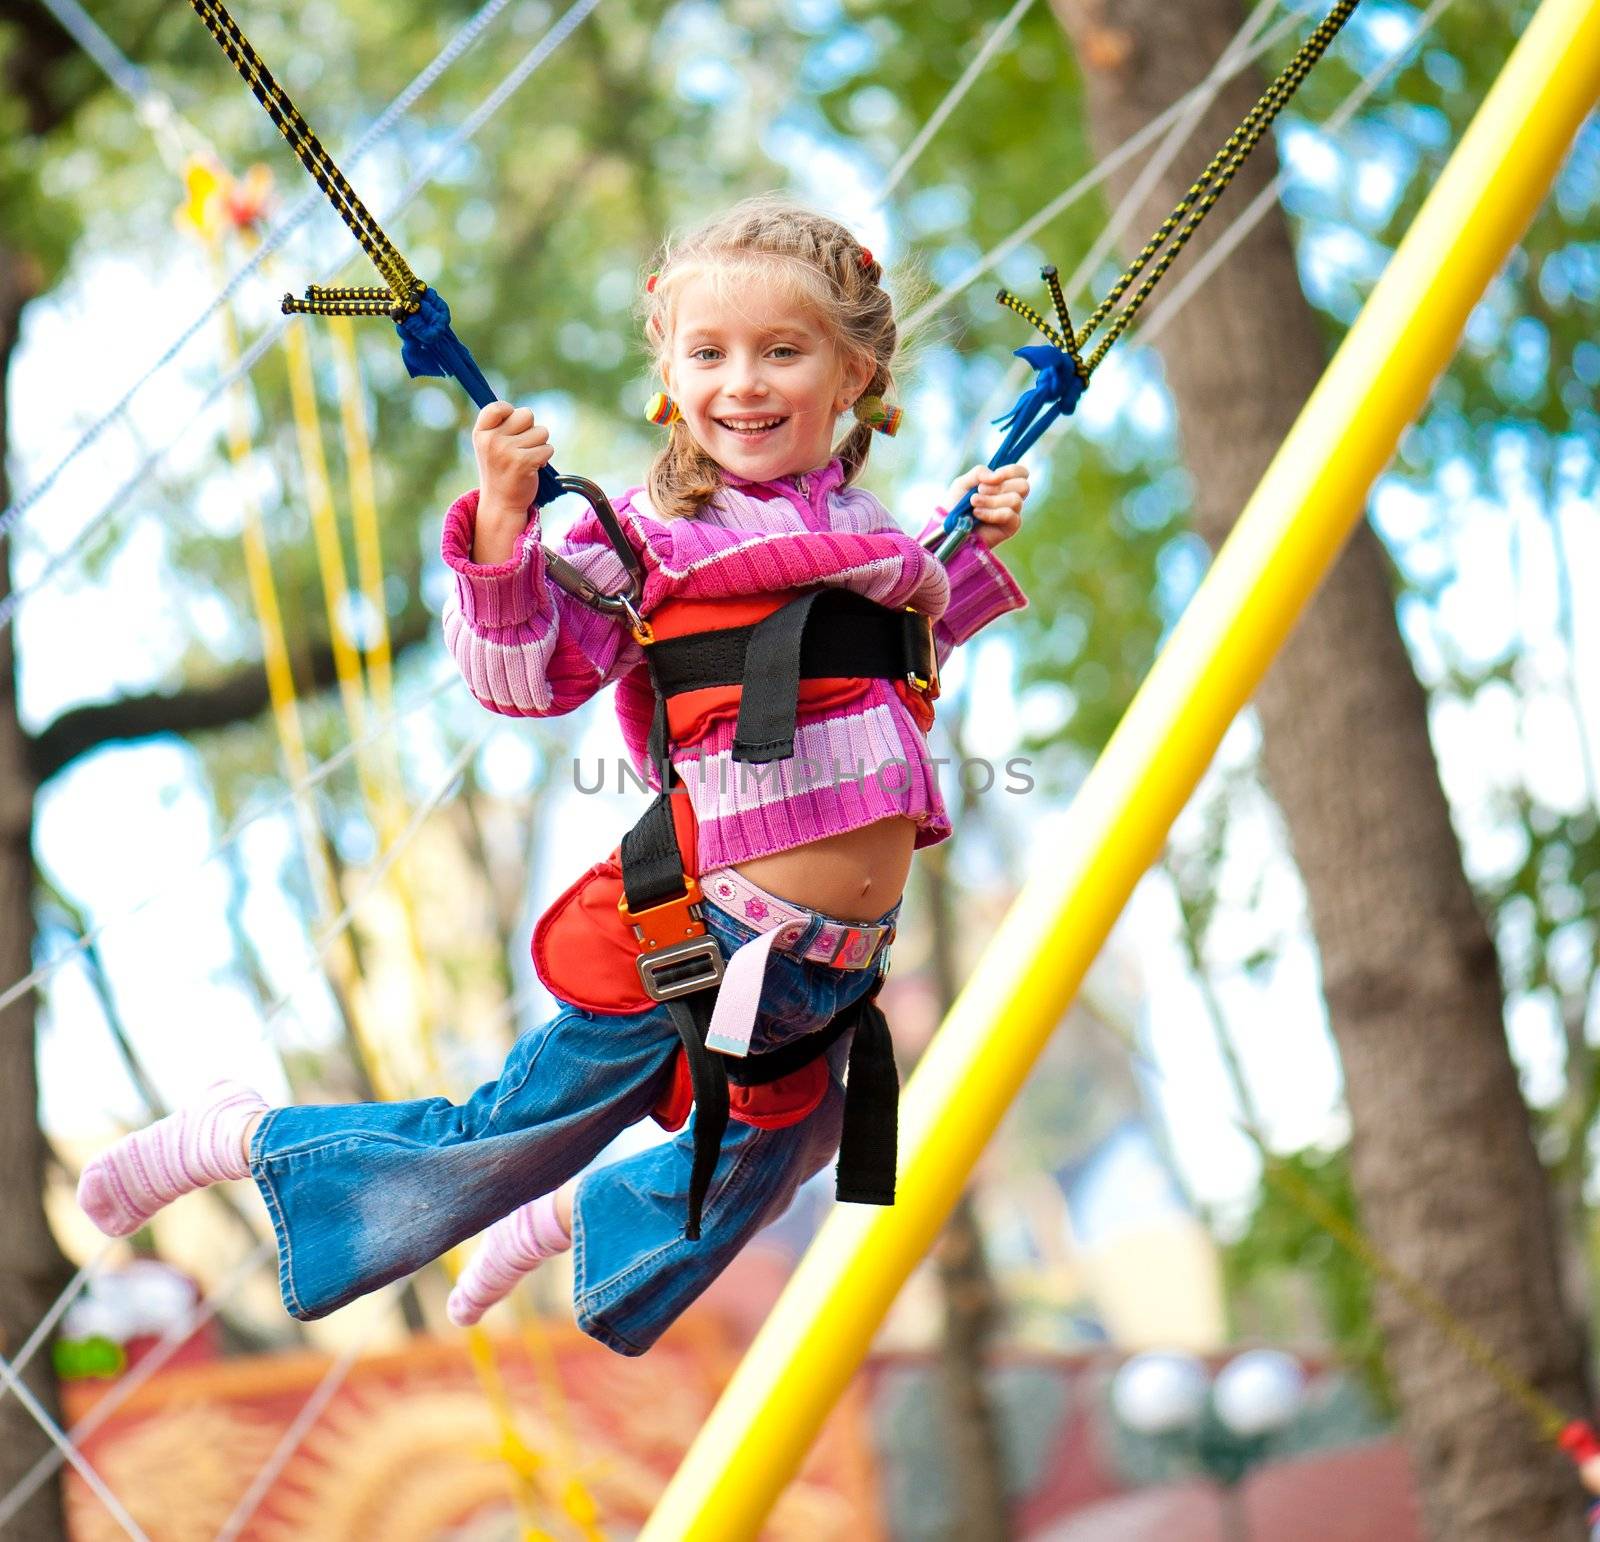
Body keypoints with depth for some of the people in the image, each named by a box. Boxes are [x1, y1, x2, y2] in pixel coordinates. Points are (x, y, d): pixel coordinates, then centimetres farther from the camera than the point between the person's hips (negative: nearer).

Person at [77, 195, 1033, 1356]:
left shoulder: (865, 528, 10)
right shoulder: (652, 533, -9)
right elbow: (525, 673, -18)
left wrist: (973, 548, 20)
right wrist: (503, 521, -28)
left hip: (838, 965, 6)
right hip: (707, 939, -6)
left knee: (747, 1186, 25)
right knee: (491, 1154, 1)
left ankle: (577, 1216, 54)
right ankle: (247, 1139, 23)